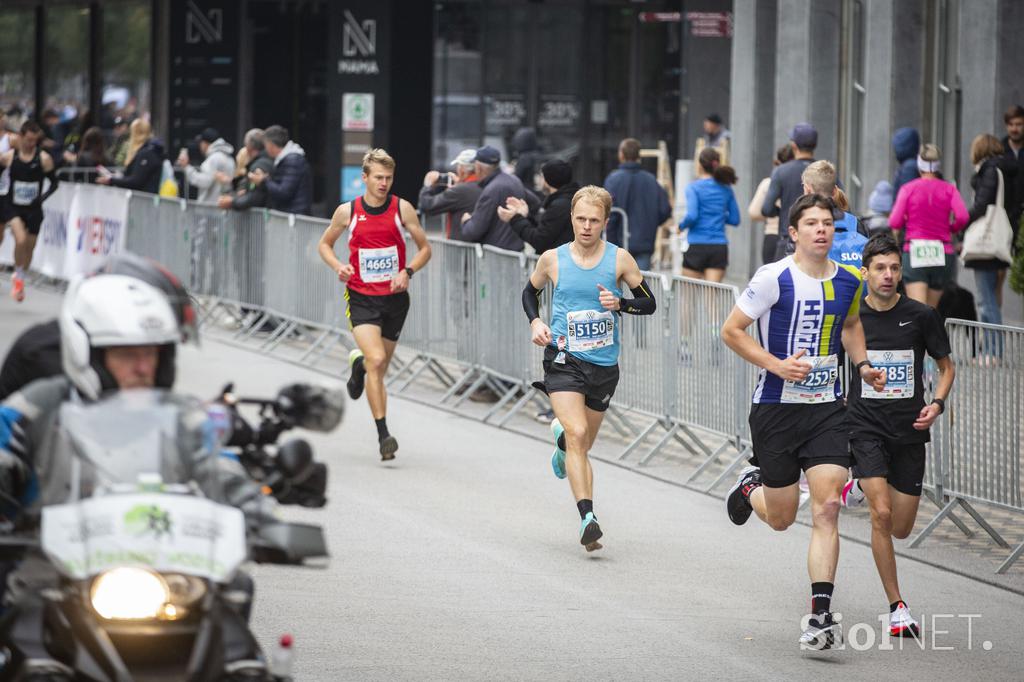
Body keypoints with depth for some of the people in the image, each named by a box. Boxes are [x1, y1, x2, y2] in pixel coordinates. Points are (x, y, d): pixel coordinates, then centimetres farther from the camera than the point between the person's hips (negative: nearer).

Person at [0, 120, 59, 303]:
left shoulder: (44, 159, -6)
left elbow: (54, 183, 1)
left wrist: (42, 198, -13)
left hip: (33, 209, 2)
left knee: (30, 246, 9)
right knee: (21, 239, -24)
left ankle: (20, 281, 30)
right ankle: (18, 276, -4)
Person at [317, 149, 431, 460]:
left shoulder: (402, 208, -1)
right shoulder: (347, 211, -1)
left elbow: (425, 248, 7)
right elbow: (325, 244, 14)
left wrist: (407, 272, -11)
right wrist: (338, 266, -6)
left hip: (394, 297, 2)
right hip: (361, 297, -2)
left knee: (379, 369, 9)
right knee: (376, 360, -20)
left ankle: (359, 364, 48)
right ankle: (383, 434, -18)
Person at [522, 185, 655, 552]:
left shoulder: (619, 259, -2)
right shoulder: (553, 259, -1)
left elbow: (649, 302, 5)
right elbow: (530, 292, 18)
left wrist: (619, 303, -15)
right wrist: (535, 323, -1)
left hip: (604, 365, 2)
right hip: (563, 359, -2)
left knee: (582, 446, 13)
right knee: (577, 434, -22)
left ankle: (561, 434, 49)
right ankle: (587, 517, -28)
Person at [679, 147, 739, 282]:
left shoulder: (694, 187, -7)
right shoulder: (726, 190, 6)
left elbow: (692, 216, -17)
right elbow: (735, 219, 10)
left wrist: (681, 225, 2)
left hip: (697, 245, -4)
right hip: (720, 247, 4)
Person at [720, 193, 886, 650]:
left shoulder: (849, 281, 4)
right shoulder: (774, 278, -12)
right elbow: (731, 330, -8)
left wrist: (862, 364, 8)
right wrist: (778, 365, -18)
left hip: (827, 408, 3)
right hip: (776, 407, -3)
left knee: (826, 508, -12)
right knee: (781, 518, 7)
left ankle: (821, 616, -11)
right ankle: (751, 487, 44)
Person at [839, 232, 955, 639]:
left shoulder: (921, 316, -4)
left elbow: (946, 366, 7)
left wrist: (937, 404, -9)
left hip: (909, 431, 2)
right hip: (866, 427, -2)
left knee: (901, 529, 8)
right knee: (882, 514, -18)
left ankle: (861, 486, 41)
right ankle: (897, 607, -8)